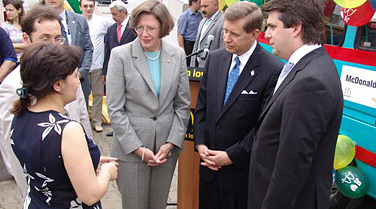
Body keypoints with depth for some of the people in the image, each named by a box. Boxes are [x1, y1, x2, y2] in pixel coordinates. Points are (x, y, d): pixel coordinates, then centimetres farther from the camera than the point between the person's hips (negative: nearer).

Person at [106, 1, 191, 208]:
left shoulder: (177, 55, 1)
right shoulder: (120, 55, -8)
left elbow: (183, 104, 4)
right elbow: (115, 109, -8)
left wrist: (171, 144, -4)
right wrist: (138, 148, -11)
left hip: (167, 147, 3)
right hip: (131, 149, -2)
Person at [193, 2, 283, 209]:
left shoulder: (273, 70, -18)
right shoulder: (215, 58, 1)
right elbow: (201, 106, 7)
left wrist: (231, 156, -13)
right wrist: (200, 144, -2)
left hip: (241, 171, -5)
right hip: (209, 164, 5)